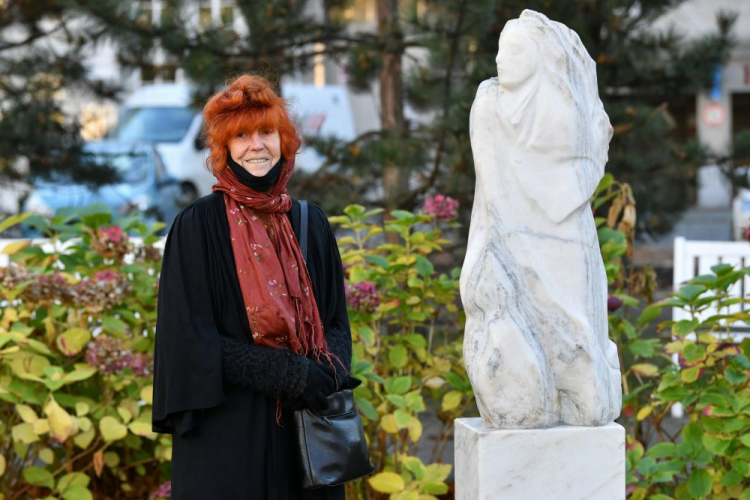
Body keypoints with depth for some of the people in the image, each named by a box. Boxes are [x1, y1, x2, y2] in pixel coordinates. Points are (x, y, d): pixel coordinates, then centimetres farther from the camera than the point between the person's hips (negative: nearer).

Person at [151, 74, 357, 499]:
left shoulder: (311, 224, 9)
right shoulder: (198, 226, -5)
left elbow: (336, 319, 12)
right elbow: (191, 335, -9)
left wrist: (328, 371, -10)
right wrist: (289, 374, -16)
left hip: (305, 419, 4)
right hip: (228, 426, -4)